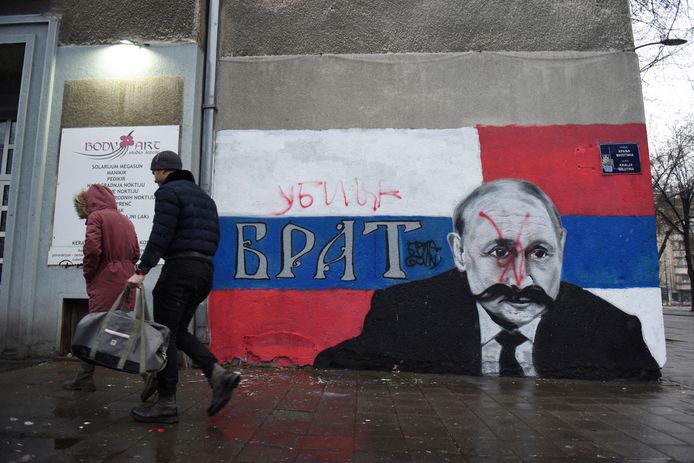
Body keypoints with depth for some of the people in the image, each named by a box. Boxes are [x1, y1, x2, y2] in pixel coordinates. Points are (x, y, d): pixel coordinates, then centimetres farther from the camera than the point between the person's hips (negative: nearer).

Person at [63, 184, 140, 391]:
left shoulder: (96, 216, -3)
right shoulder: (126, 220, 17)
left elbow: (92, 248, -16)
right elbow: (136, 253, 13)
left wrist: (88, 274, -2)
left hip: (105, 281, -6)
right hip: (126, 281, 6)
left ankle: (84, 378, 8)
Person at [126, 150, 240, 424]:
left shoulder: (168, 192, -3)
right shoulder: (203, 195, 23)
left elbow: (161, 235, -15)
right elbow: (214, 235, 19)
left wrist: (142, 270, -15)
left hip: (180, 267, -8)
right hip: (205, 269, 9)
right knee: (178, 332, 15)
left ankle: (166, 404, 6)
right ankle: (218, 374, 0)